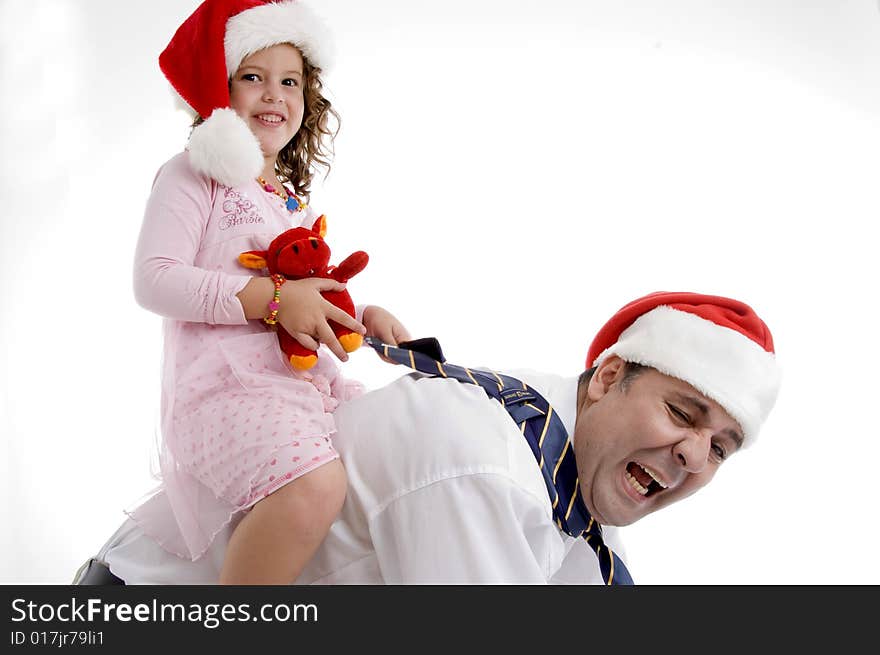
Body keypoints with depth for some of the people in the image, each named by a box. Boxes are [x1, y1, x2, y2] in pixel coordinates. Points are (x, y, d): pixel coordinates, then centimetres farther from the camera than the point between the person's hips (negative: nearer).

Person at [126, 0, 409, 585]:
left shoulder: (296, 201, 26)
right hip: (222, 385, -8)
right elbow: (155, 280, -12)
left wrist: (363, 320, 10)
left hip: (309, 382, 9)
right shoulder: (195, 174, 1)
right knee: (314, 487, -34)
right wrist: (273, 296, -18)